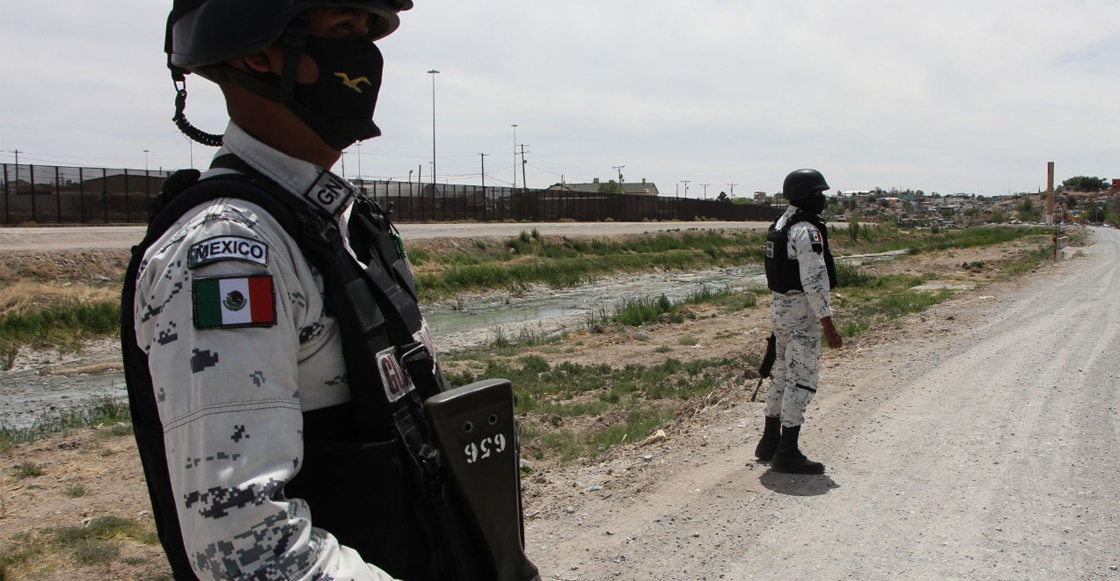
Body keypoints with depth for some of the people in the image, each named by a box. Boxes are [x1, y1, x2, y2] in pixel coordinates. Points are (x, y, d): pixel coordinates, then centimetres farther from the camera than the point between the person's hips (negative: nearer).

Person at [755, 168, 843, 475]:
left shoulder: (779, 225, 12)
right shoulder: (807, 231, -18)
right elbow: (814, 282, -23)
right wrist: (829, 326, -20)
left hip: (779, 306, 10)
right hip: (802, 311, -10)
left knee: (783, 374, 17)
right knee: (802, 380, -4)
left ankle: (769, 443, 26)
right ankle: (786, 453, 1)